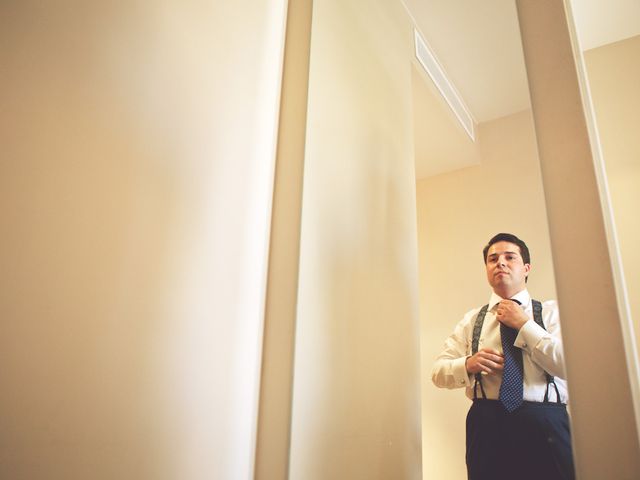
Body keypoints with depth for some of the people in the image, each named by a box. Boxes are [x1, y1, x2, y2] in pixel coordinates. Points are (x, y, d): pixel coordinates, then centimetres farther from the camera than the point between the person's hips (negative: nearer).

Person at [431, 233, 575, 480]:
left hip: (545, 425, -1)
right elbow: (438, 371, 9)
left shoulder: (551, 311, 6)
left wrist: (524, 324, -9)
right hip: (487, 425, 2)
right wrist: (468, 365, -11)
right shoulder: (472, 319, 12)